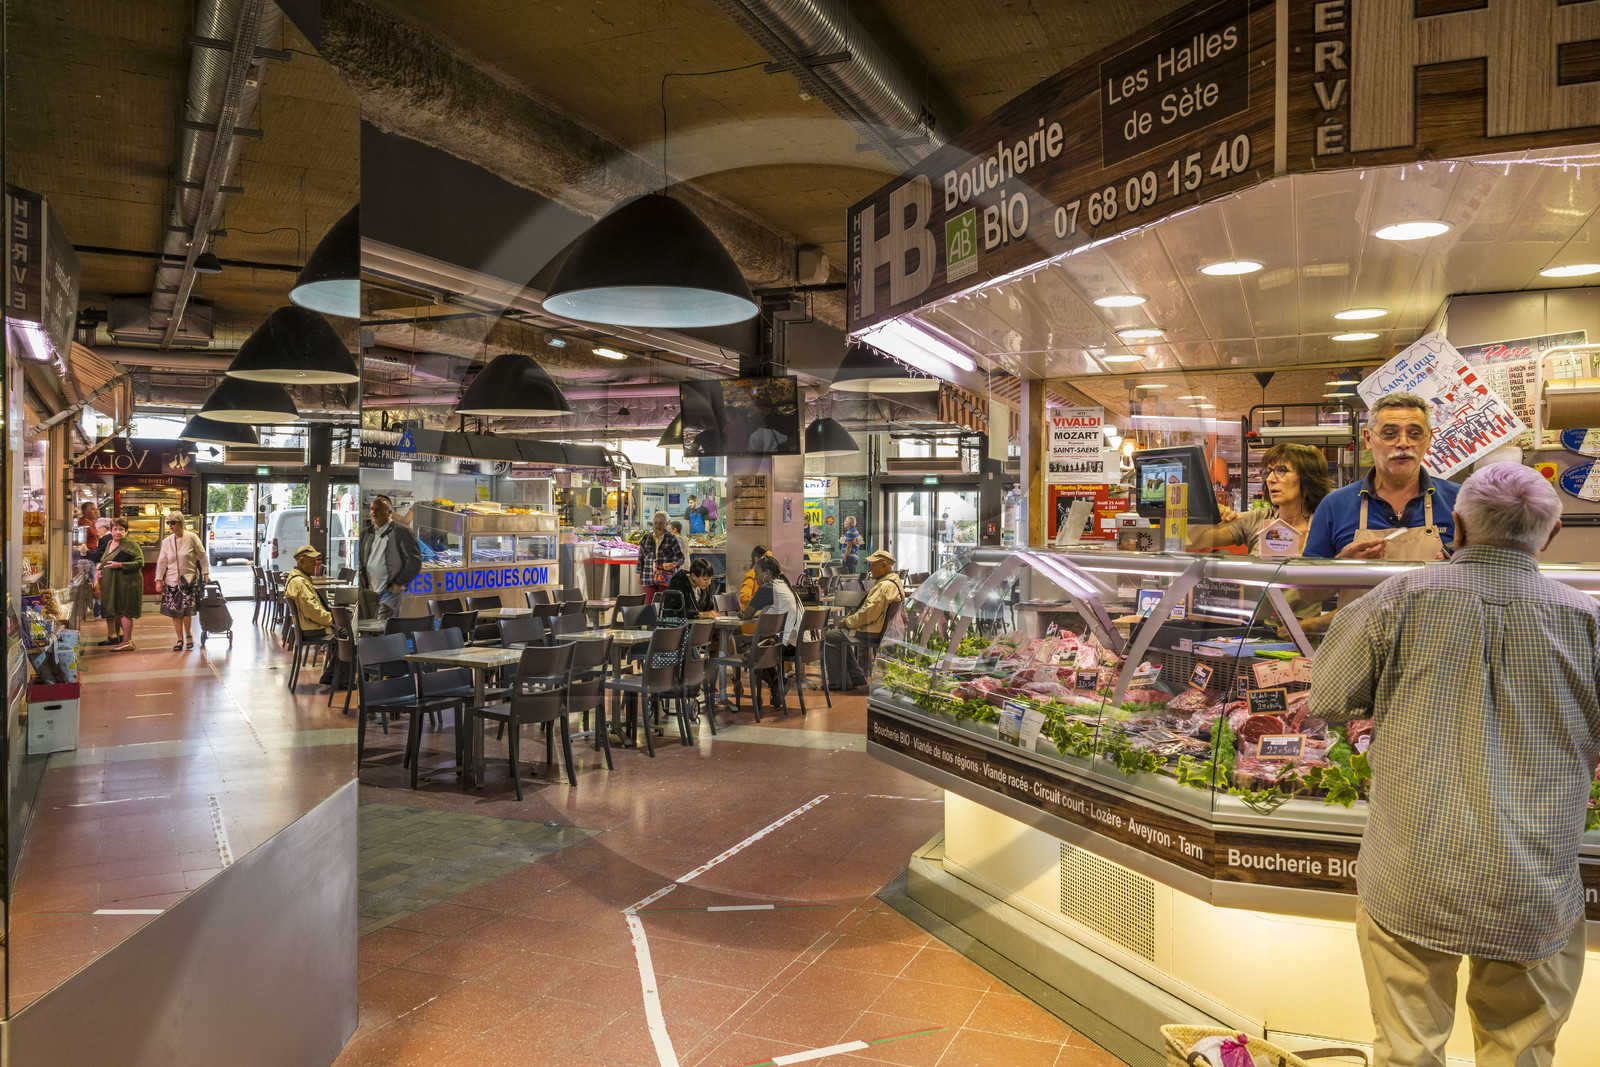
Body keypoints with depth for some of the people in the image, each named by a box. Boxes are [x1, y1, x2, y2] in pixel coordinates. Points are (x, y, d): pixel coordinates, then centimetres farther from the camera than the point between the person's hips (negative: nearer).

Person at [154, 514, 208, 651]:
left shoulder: (191, 537, -3)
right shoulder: (166, 541, 7)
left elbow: (202, 555, 3)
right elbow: (161, 561, 11)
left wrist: (205, 573, 1)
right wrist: (159, 580, 7)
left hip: (189, 579, -4)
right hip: (172, 581, 4)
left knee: (186, 609, -11)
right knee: (175, 611, 2)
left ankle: (188, 635, 11)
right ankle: (180, 639, 12)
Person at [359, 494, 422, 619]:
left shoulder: (401, 531, -5)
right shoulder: (365, 533, 13)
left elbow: (415, 560, -8)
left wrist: (399, 584, -12)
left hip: (390, 591, -6)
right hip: (369, 592, 6)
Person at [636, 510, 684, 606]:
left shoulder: (672, 538, -2)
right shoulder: (646, 537, 8)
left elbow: (681, 557, -4)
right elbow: (641, 557, 15)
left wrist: (673, 564, -25)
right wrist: (639, 574, 12)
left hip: (666, 579, -2)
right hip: (649, 578, 2)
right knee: (648, 604, -4)